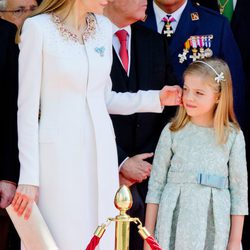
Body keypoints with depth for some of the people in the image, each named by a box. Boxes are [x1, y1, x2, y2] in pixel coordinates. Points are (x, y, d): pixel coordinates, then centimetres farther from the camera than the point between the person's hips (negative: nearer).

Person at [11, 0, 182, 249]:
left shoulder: (103, 27, 8)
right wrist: (29, 177, -11)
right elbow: (27, 106, -8)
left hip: (100, 151, 5)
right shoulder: (38, 28, -9)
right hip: (58, 152, -5)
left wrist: (155, 99, 5)